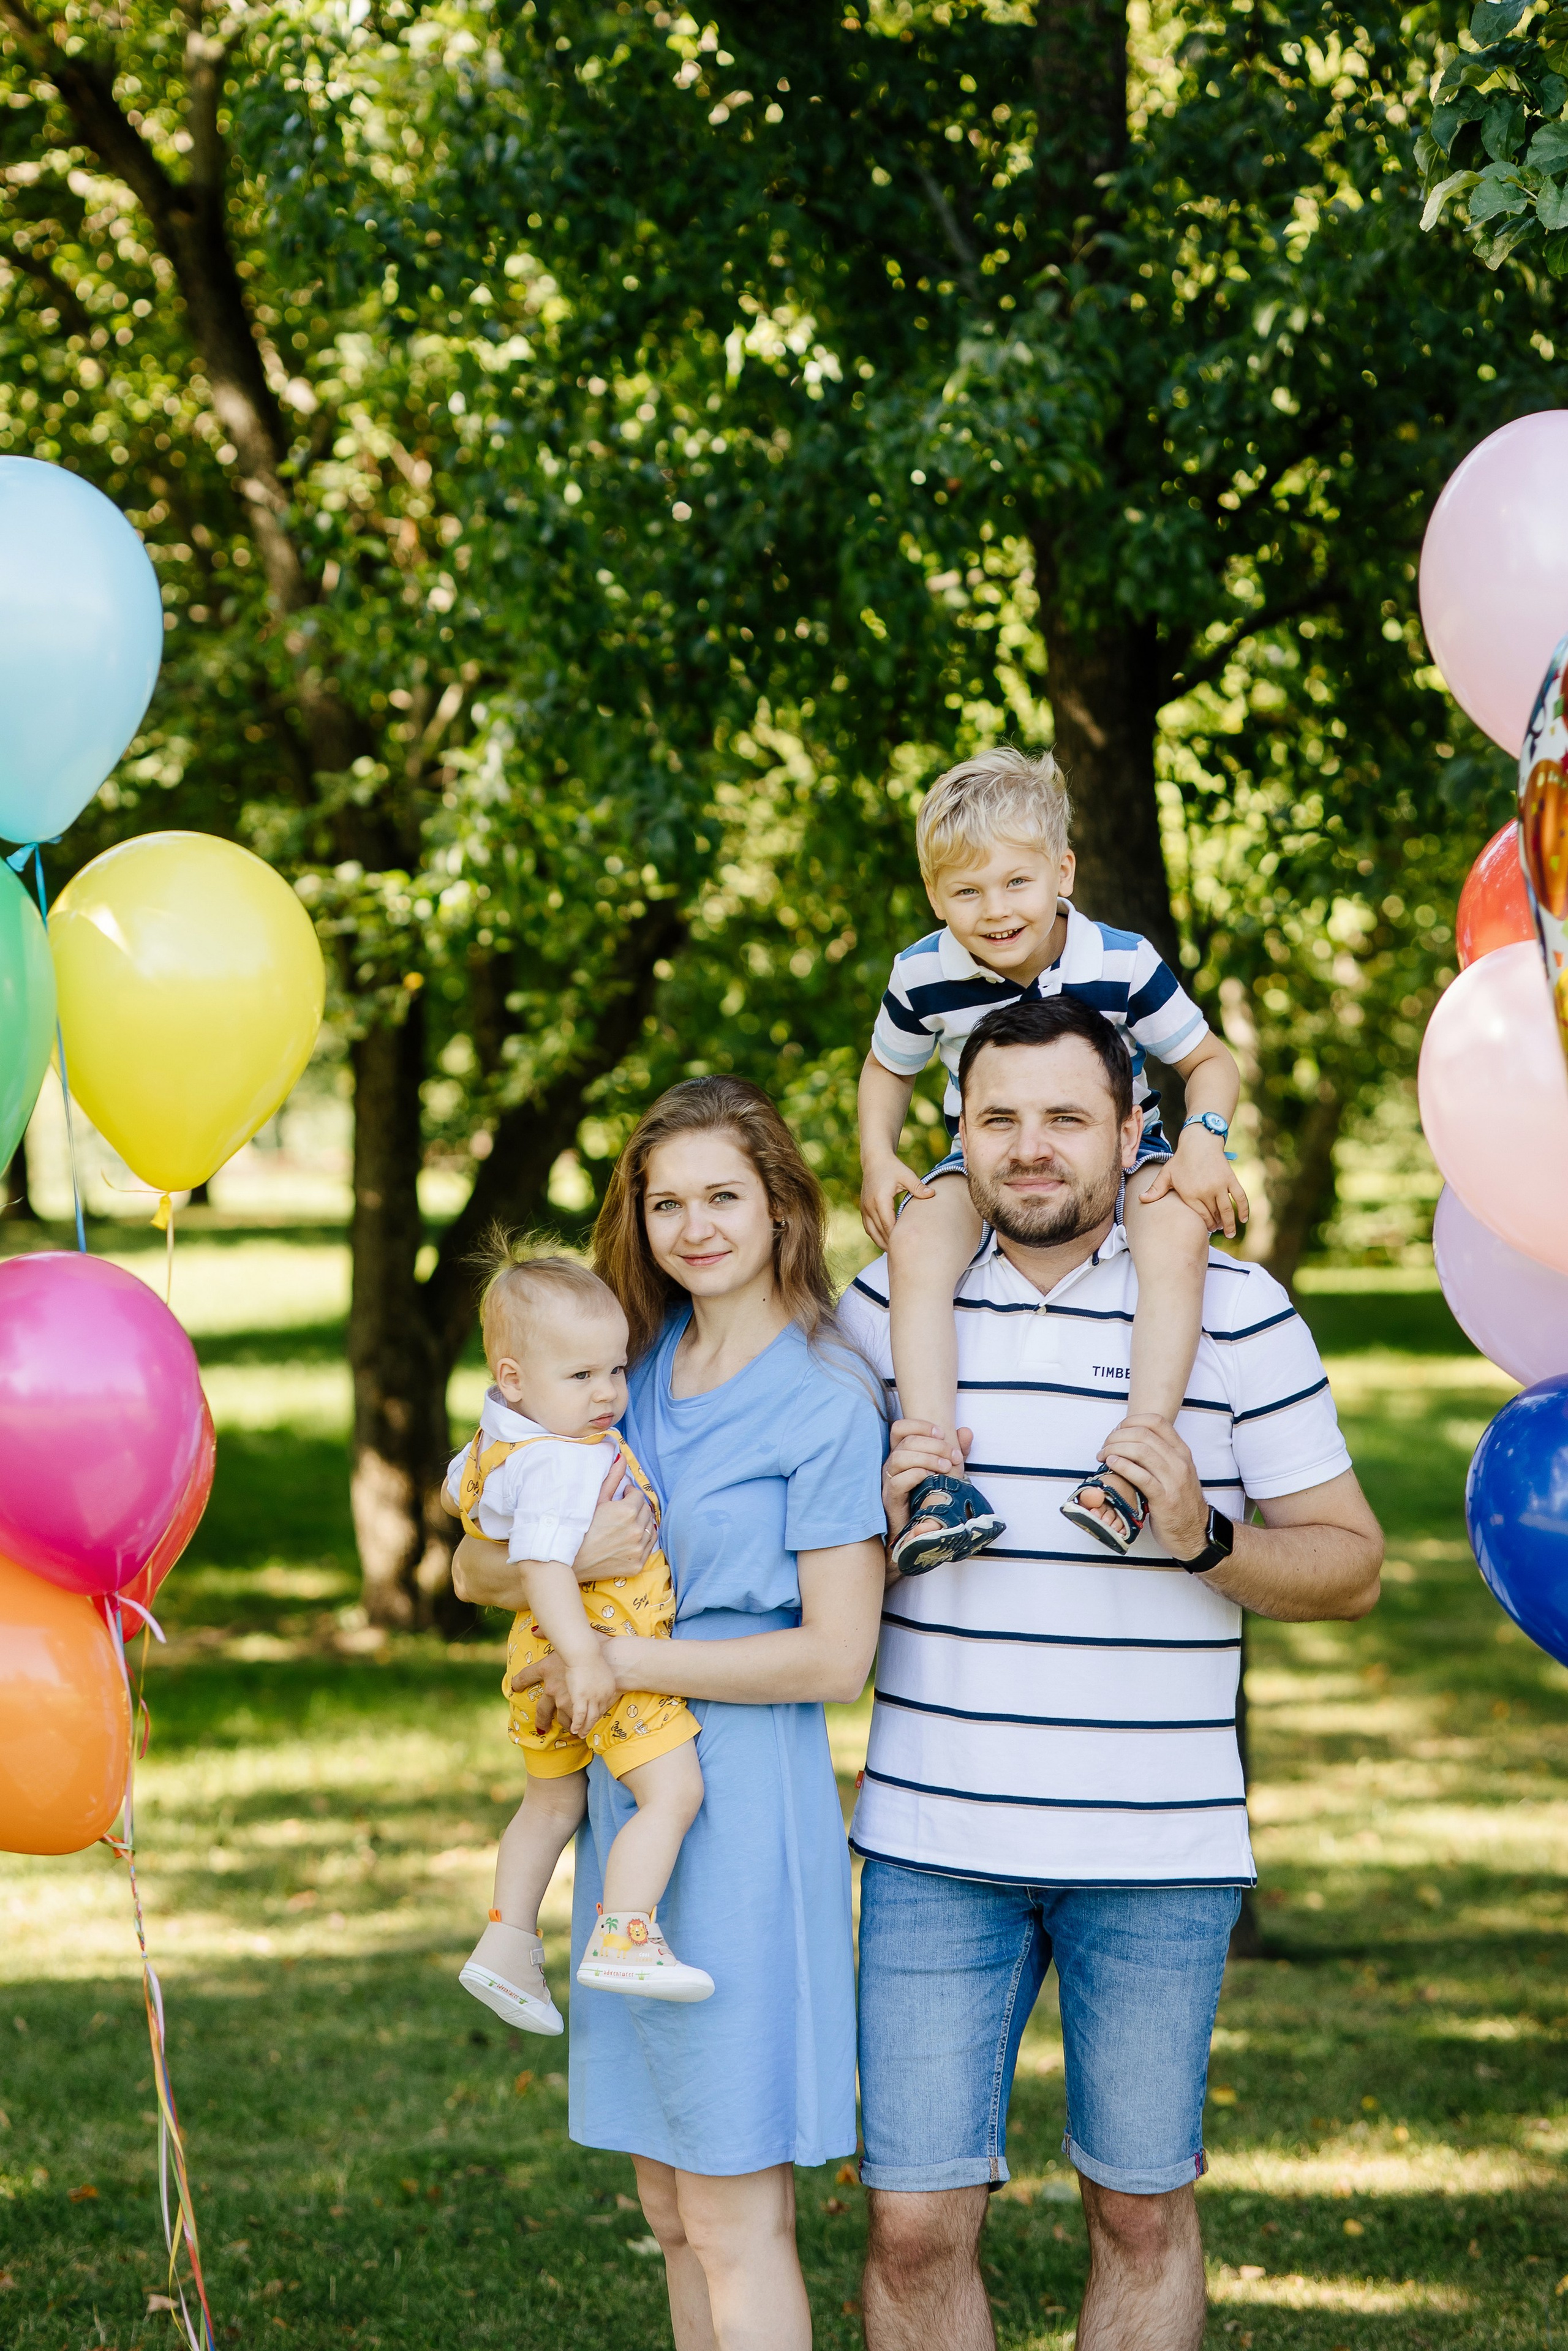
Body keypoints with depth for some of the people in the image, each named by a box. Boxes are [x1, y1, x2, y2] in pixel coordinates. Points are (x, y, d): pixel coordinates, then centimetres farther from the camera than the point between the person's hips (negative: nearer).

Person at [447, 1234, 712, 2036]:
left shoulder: (501, 1437, 7)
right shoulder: (558, 1465, -25)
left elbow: (457, 1493, 27)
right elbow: (543, 1563, -36)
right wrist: (584, 1657, -41)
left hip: (544, 1658, 11)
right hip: (604, 1644, -11)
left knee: (553, 1803, 25)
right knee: (673, 1790, -16)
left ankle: (506, 1943, 33)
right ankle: (621, 1938, -23)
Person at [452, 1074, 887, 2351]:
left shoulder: (827, 1402, -10)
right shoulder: (634, 1370, 11)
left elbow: (834, 1656, -15)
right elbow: (478, 1567, 10)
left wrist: (618, 1659, -14)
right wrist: (557, 1562, -12)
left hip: (746, 1805, -7)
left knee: (735, 2221, -5)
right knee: (672, 2208, 12)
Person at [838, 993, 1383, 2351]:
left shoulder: (1236, 1313, 0)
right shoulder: (889, 1305, 5)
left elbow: (1351, 1565, 2)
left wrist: (1203, 1537, -17)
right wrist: (884, 1513, -7)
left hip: (1156, 1847, -1)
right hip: (935, 1839, 1)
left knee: (1142, 2213, 9)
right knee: (916, 2223, -1)